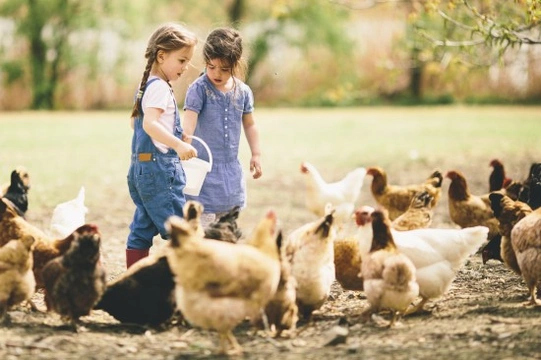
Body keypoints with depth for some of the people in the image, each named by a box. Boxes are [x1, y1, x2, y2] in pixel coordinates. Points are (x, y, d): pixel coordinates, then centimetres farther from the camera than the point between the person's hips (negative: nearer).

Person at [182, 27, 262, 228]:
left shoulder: (243, 92, 3)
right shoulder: (198, 89, -12)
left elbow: (249, 124, 18)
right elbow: (189, 118, -26)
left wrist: (256, 154, 13)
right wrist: (185, 139, -45)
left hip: (231, 170, 5)